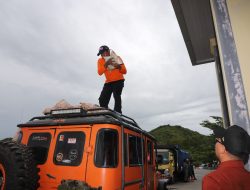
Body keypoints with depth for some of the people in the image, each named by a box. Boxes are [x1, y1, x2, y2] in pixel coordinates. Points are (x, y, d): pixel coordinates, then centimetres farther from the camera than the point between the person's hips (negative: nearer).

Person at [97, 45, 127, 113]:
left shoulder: (117, 58, -3)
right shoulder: (100, 60, 1)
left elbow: (124, 71, -5)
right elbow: (100, 72, -15)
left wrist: (119, 66, -24)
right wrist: (106, 64, -27)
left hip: (119, 81, -3)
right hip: (108, 82, 4)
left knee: (116, 96, -23)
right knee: (102, 100, -2)